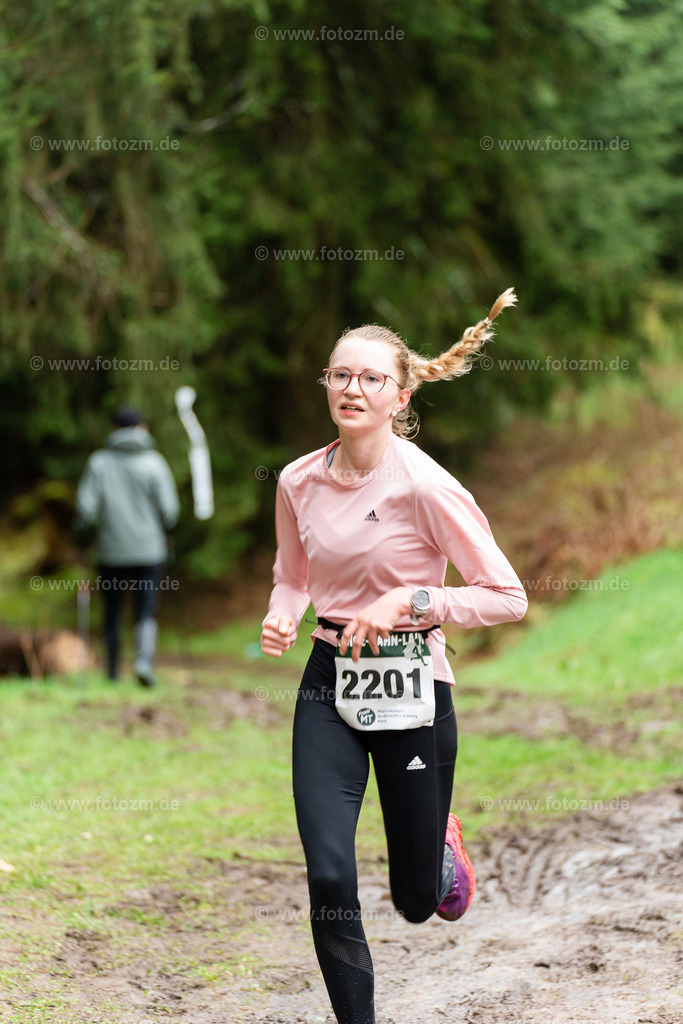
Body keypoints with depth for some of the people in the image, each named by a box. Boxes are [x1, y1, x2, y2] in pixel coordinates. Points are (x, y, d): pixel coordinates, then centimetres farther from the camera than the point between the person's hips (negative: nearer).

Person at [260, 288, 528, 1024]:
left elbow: (507, 598, -12)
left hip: (411, 690, -3)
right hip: (329, 687, 3)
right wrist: (280, 618, -5)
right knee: (329, 880, -13)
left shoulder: (426, 486, -15)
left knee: (417, 901, 10)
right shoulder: (299, 482, -1)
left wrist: (406, 603, -22)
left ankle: (444, 849, 48)